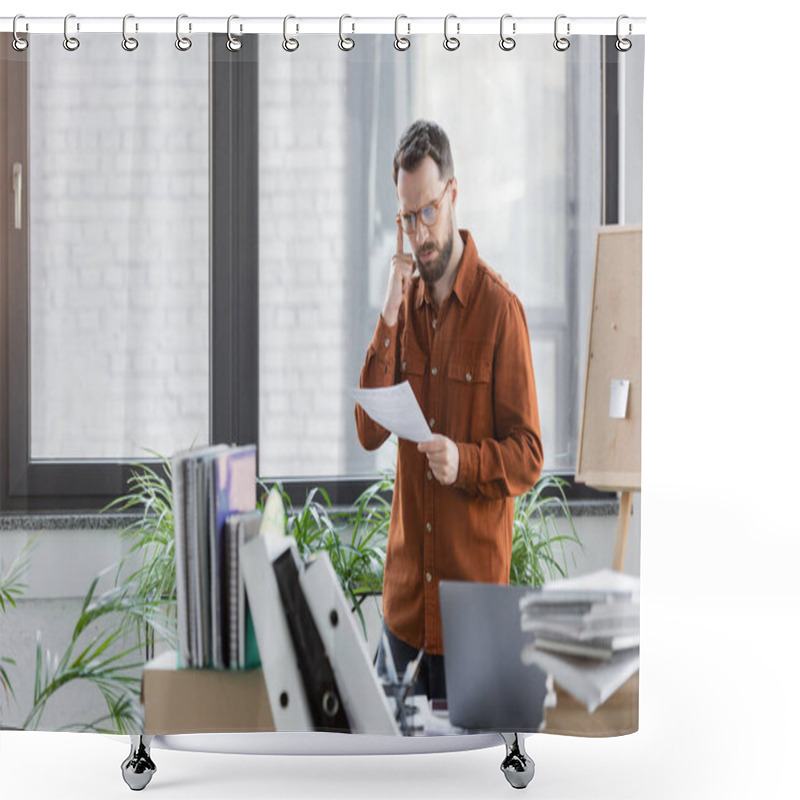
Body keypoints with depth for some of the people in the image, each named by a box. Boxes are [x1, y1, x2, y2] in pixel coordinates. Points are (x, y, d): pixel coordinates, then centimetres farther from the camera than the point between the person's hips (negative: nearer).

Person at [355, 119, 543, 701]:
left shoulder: (500, 308, -9)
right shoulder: (406, 299, 8)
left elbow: (529, 456, -9)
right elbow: (369, 432, -2)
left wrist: (466, 461, -28)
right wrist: (390, 319, -9)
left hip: (474, 587, -5)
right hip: (405, 590, 5)